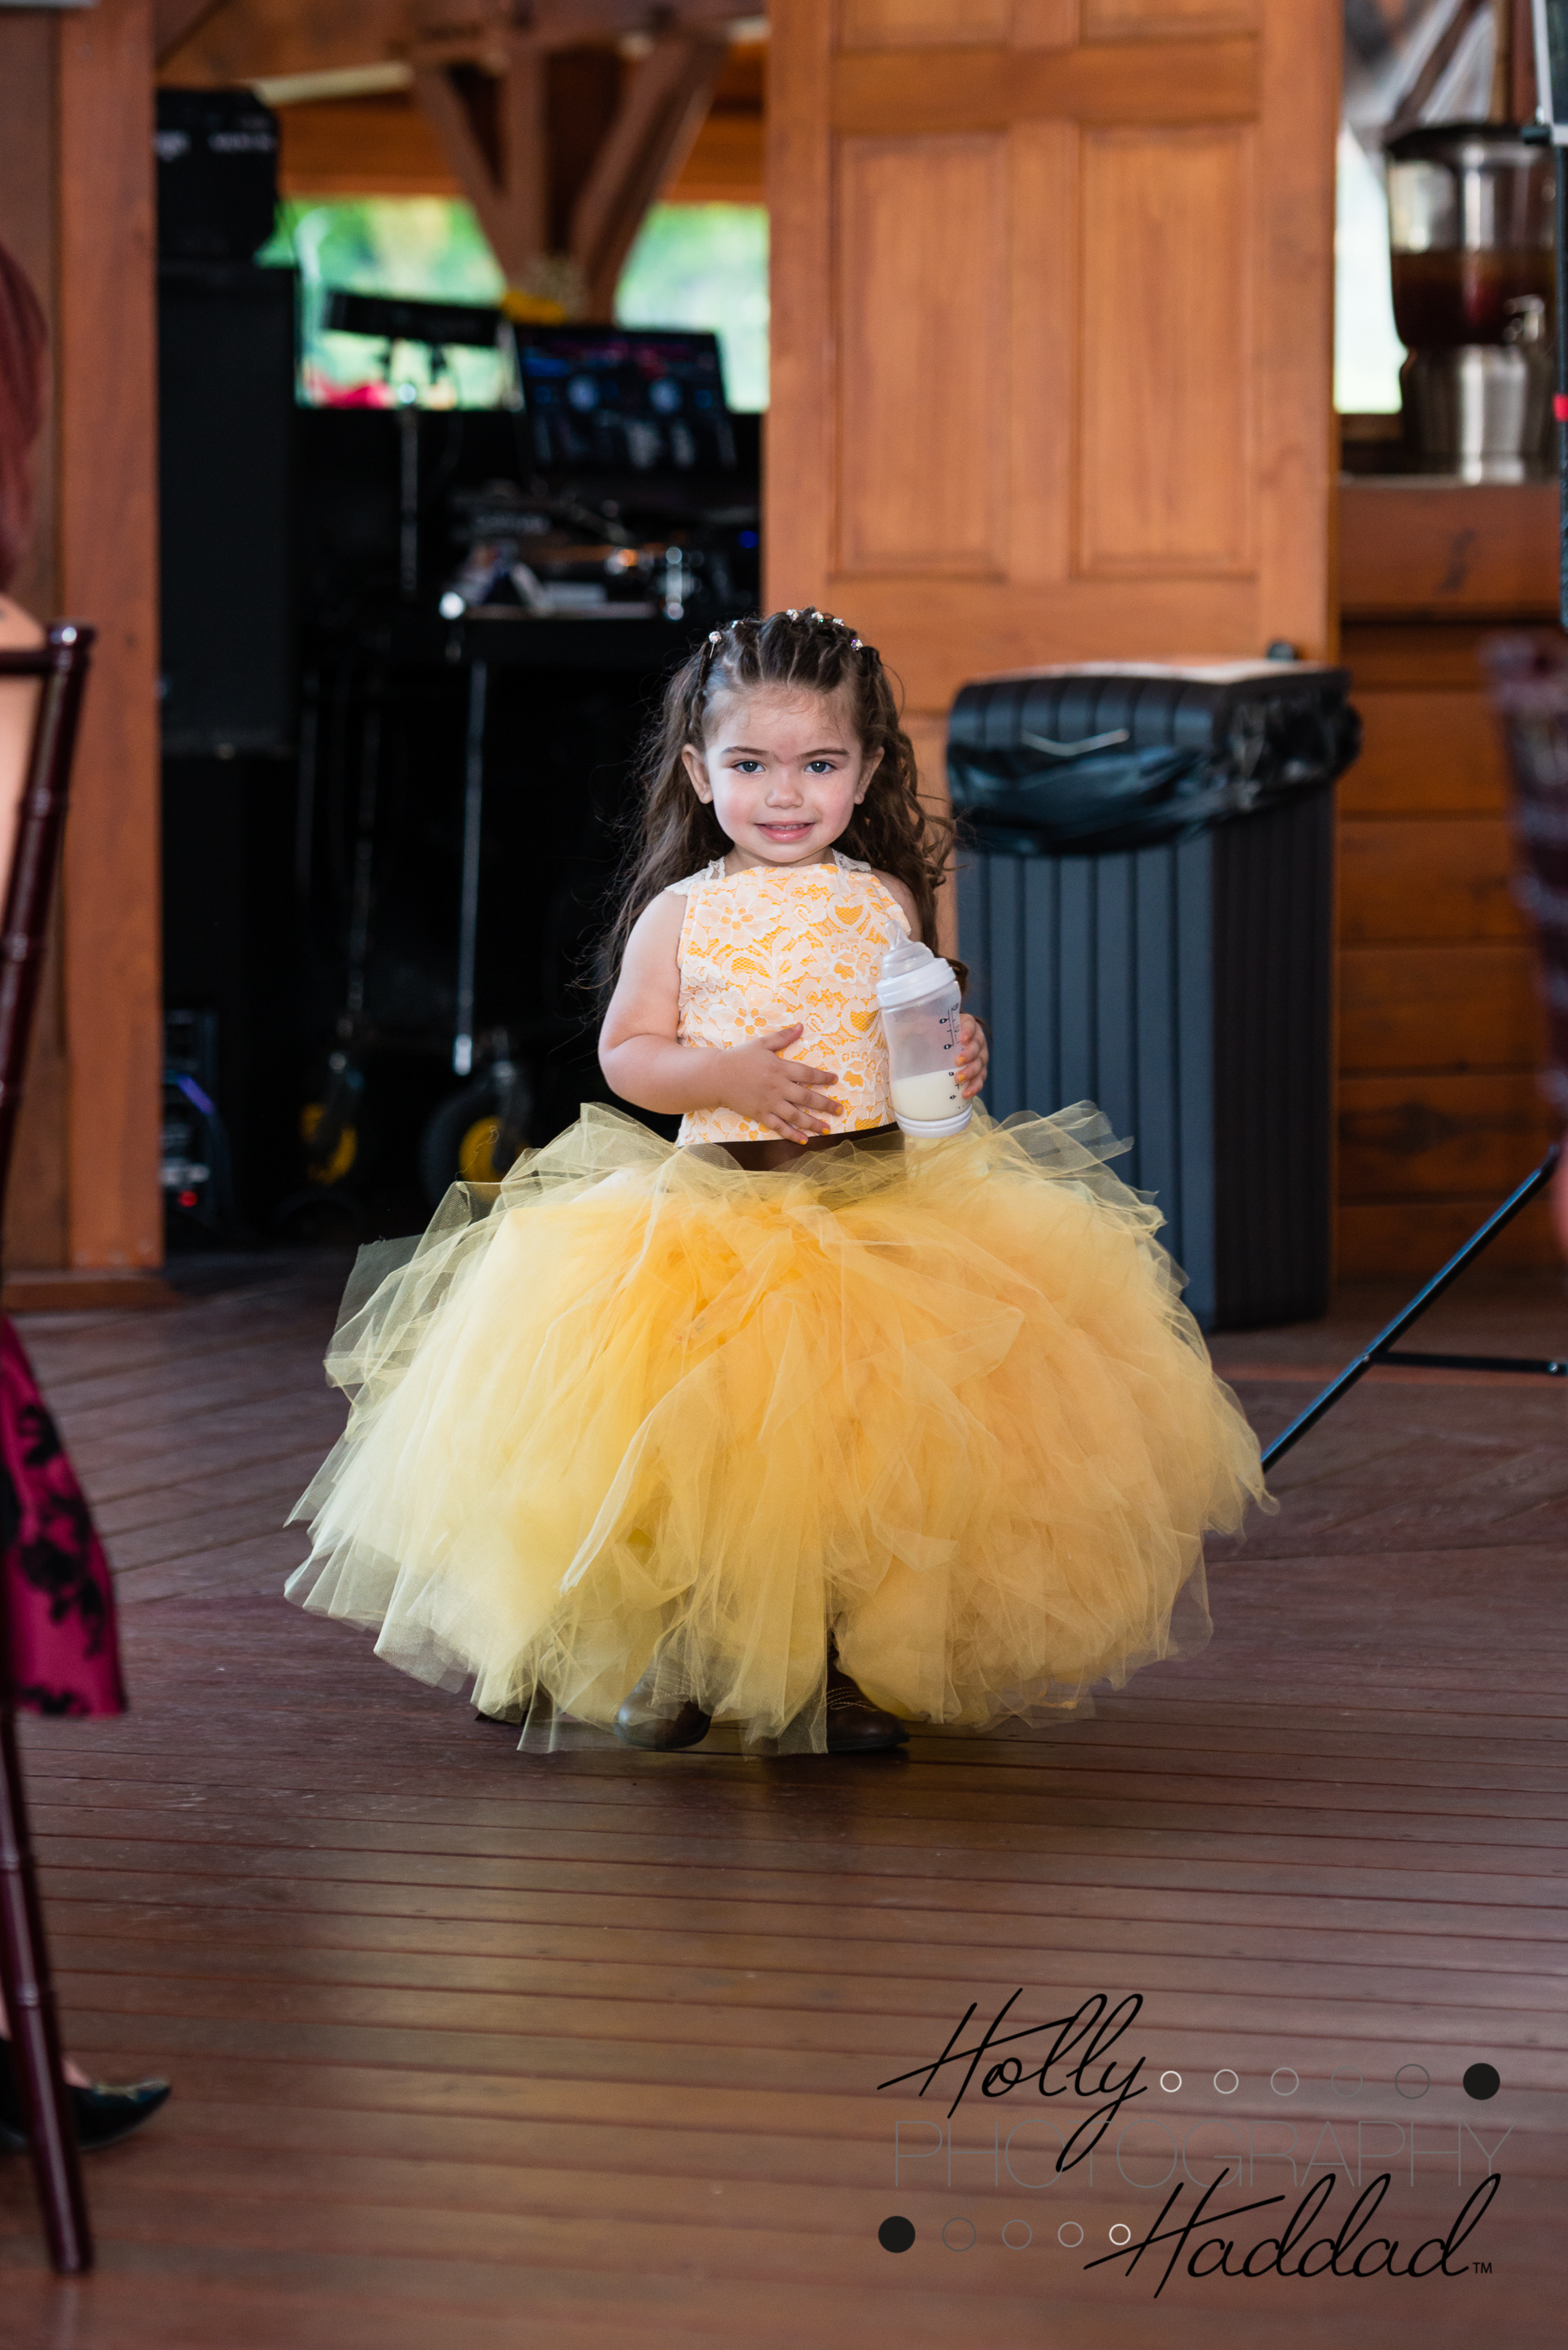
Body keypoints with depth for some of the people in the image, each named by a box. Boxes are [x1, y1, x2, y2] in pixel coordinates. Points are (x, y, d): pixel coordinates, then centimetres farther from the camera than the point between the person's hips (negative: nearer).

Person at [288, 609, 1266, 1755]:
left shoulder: (888, 903, 9)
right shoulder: (680, 914, 2)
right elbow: (625, 1054, 2)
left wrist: (955, 1064, -4)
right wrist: (725, 1073, -13)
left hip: (888, 1193, 2)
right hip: (718, 1208, -2)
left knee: (869, 1446, -4)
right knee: (699, 1448, -7)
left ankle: (856, 1671, 11)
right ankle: (674, 1662, 13)